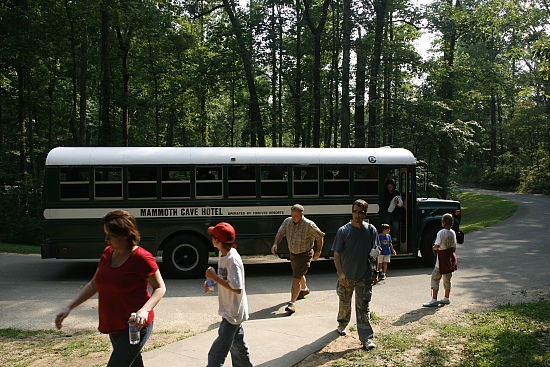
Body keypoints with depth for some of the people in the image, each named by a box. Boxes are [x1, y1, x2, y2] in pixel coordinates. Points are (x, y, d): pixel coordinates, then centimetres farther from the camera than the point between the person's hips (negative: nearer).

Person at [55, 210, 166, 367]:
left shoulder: (142, 258, -19)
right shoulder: (107, 253, 3)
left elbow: (160, 288, -12)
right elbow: (93, 284, 11)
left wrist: (144, 310, -29)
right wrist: (69, 307, 3)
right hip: (114, 328, 7)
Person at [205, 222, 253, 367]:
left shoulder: (232, 260, -27)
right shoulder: (223, 254, 1)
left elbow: (237, 289, -30)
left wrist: (214, 277, -26)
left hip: (232, 313, -10)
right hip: (233, 311, 10)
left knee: (216, 355, -5)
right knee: (237, 344, 25)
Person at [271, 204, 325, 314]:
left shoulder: (309, 225, -22)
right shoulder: (287, 221, -7)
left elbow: (320, 237, -11)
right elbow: (280, 233, -6)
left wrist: (318, 252, -6)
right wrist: (275, 244, -25)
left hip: (305, 255, -7)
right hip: (293, 253, 7)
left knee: (296, 278, -15)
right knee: (298, 275, 28)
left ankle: (292, 303, -11)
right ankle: (304, 289, 57)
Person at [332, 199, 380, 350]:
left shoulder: (371, 230, -1)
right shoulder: (343, 231, -6)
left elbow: (374, 254, 6)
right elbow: (336, 254, -6)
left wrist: (375, 273, 5)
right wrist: (340, 273, -16)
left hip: (364, 277, 0)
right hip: (346, 276, 1)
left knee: (364, 308, 0)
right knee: (344, 303, 19)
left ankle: (367, 338, 4)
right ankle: (342, 324, 44)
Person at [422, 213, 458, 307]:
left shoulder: (441, 233, -16)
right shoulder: (453, 233, 5)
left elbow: (437, 246, -22)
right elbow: (454, 246, 11)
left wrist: (434, 247, -1)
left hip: (442, 260, -7)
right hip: (450, 259, 7)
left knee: (435, 278, -2)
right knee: (447, 279, 16)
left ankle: (434, 300, -5)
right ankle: (446, 298, 26)